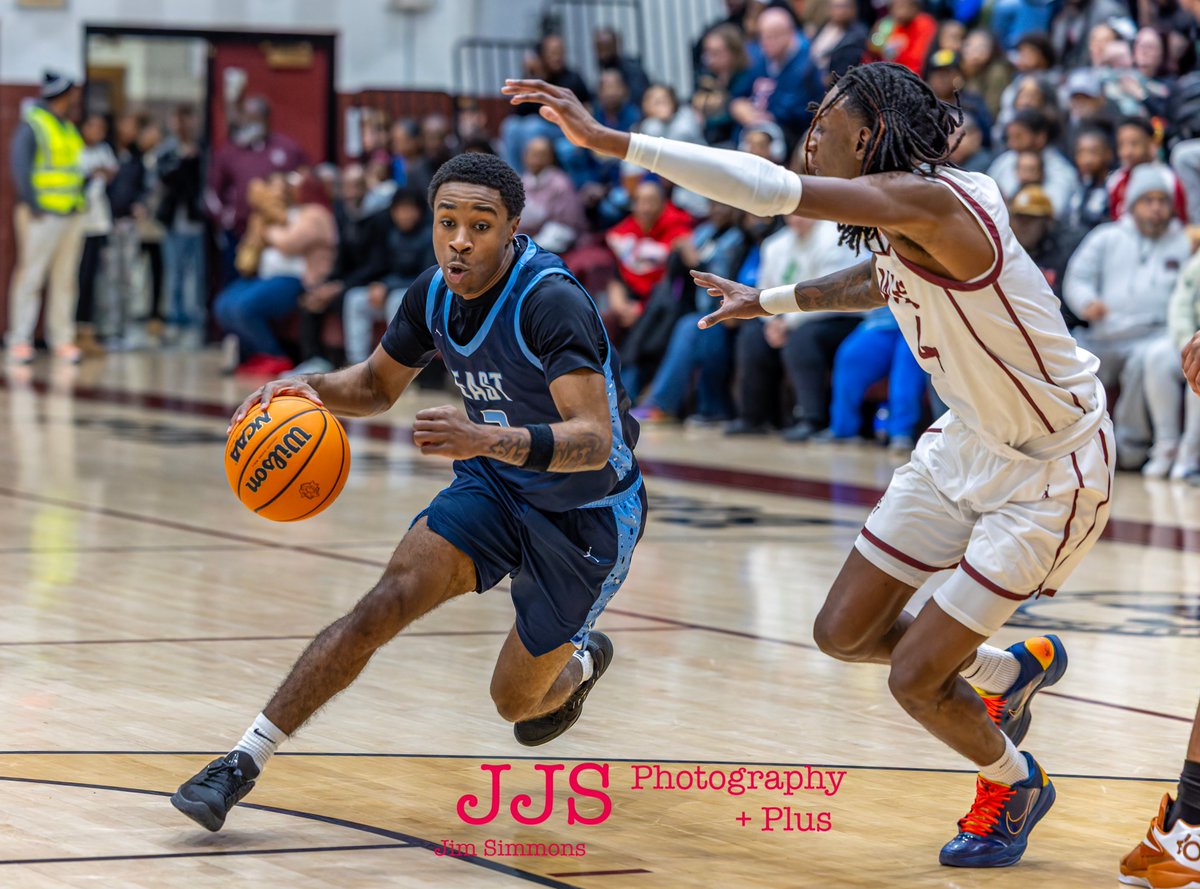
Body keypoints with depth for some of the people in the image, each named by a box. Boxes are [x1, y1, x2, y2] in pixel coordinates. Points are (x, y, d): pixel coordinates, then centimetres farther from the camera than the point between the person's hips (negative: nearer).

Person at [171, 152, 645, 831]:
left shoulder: (552, 302, -31)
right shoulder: (435, 294, -8)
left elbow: (594, 440, -38)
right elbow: (378, 386, 10)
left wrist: (489, 440, -53)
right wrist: (311, 388, -12)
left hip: (588, 513, -5)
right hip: (495, 488, 5)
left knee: (517, 700, 6)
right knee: (388, 602, -18)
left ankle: (582, 659, 44)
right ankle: (248, 760, -17)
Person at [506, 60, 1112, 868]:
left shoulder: (927, 200, -28)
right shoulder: (897, 234, -1)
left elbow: (771, 189, -40)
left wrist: (607, 140, -42)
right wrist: (767, 302, 33)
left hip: (1053, 470, -9)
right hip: (970, 441, 9)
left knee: (915, 677, -6)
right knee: (844, 632, 9)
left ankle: (1015, 785, 25)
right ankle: (1011, 669, 36)